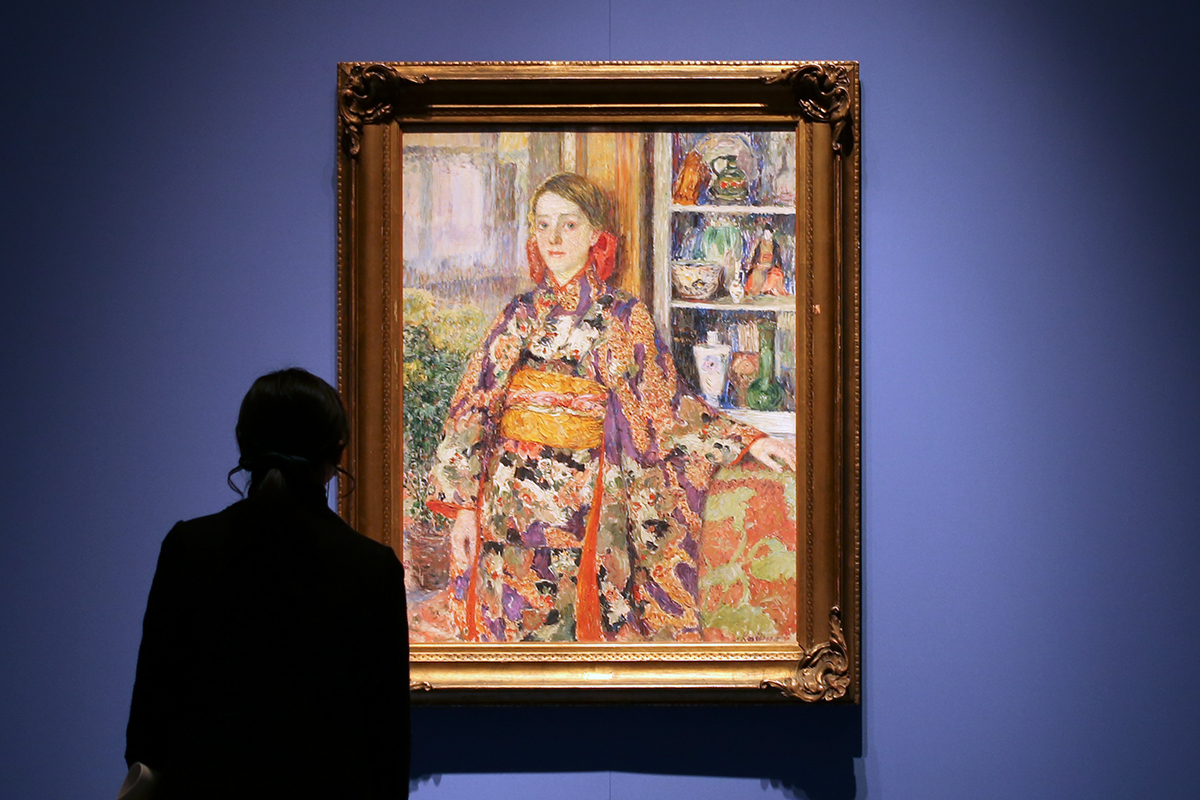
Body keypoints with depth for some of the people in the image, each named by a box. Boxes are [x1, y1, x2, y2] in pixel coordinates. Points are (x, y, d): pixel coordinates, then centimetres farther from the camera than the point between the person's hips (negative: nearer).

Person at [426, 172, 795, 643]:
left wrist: (746, 442, -1)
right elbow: (475, 406, 6)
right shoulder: (521, 316, 8)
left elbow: (667, 406, 6)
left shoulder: (623, 318, 4)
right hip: (512, 498, 1)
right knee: (513, 624, 1)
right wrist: (463, 505, 0)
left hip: (584, 500, -1)